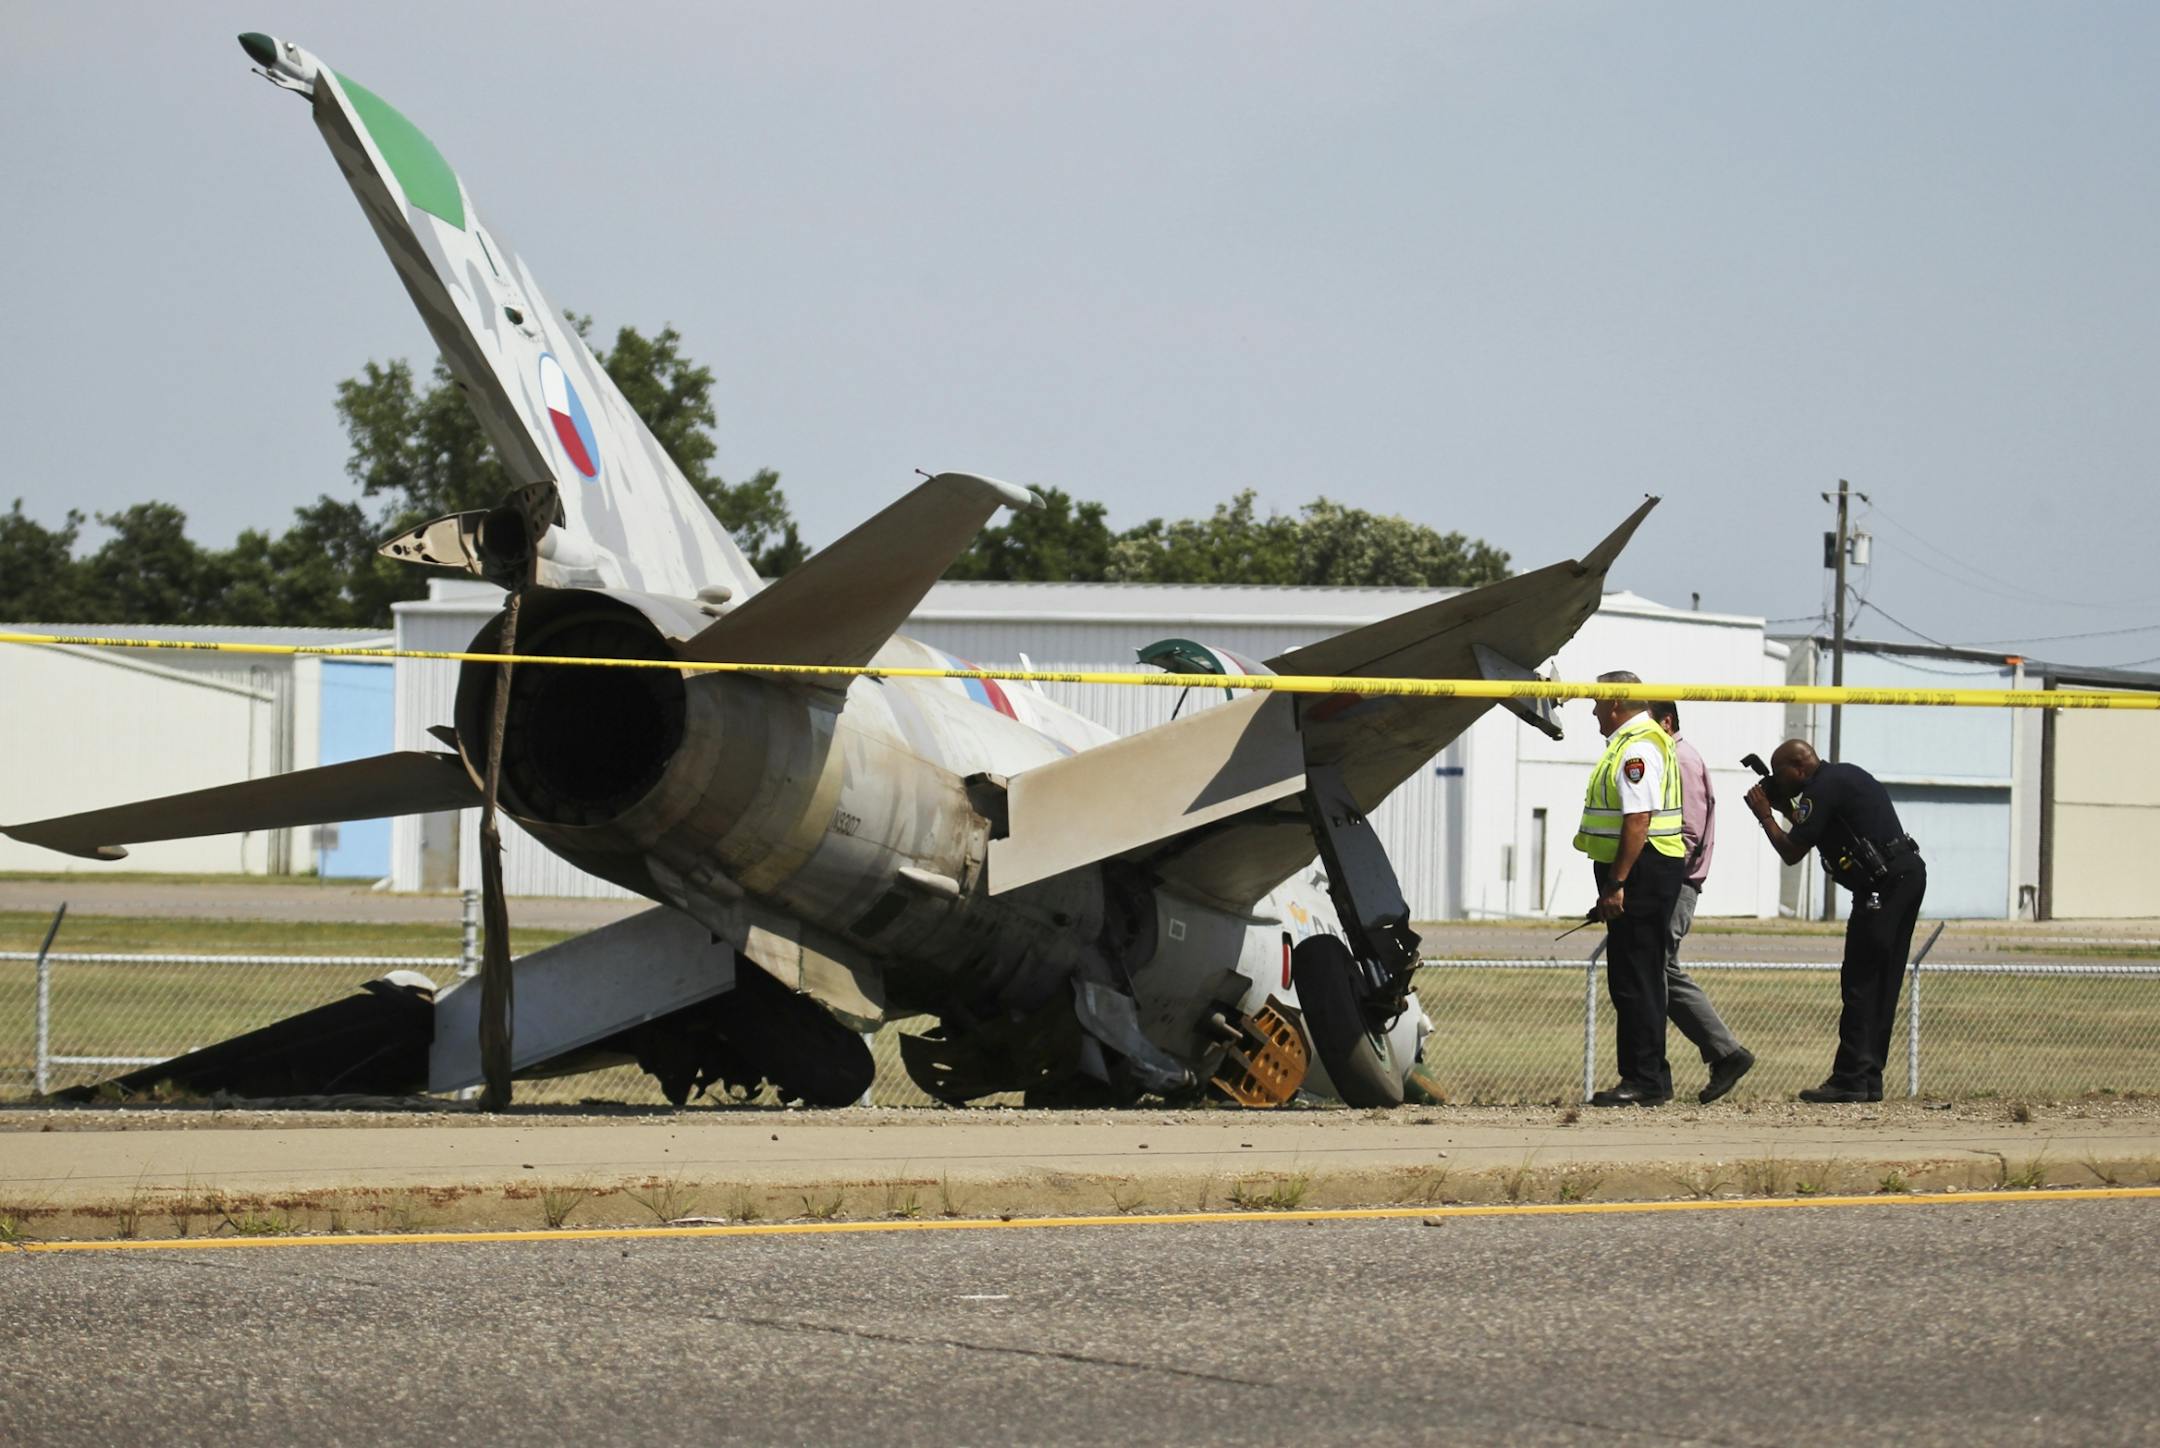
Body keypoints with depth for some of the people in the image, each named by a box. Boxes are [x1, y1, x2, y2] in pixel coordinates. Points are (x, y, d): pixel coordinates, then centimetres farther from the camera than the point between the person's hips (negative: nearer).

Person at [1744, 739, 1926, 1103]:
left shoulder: (1822, 789, -9)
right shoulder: (1845, 776, 21)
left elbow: (1792, 852, -8)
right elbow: (1817, 833, 29)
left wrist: (1765, 816, 5)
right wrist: (1787, 810, 22)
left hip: (1885, 882, -10)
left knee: (1859, 981, -8)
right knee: (1883, 983, 11)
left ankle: (1850, 1079, -10)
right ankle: (1870, 1079, 12)